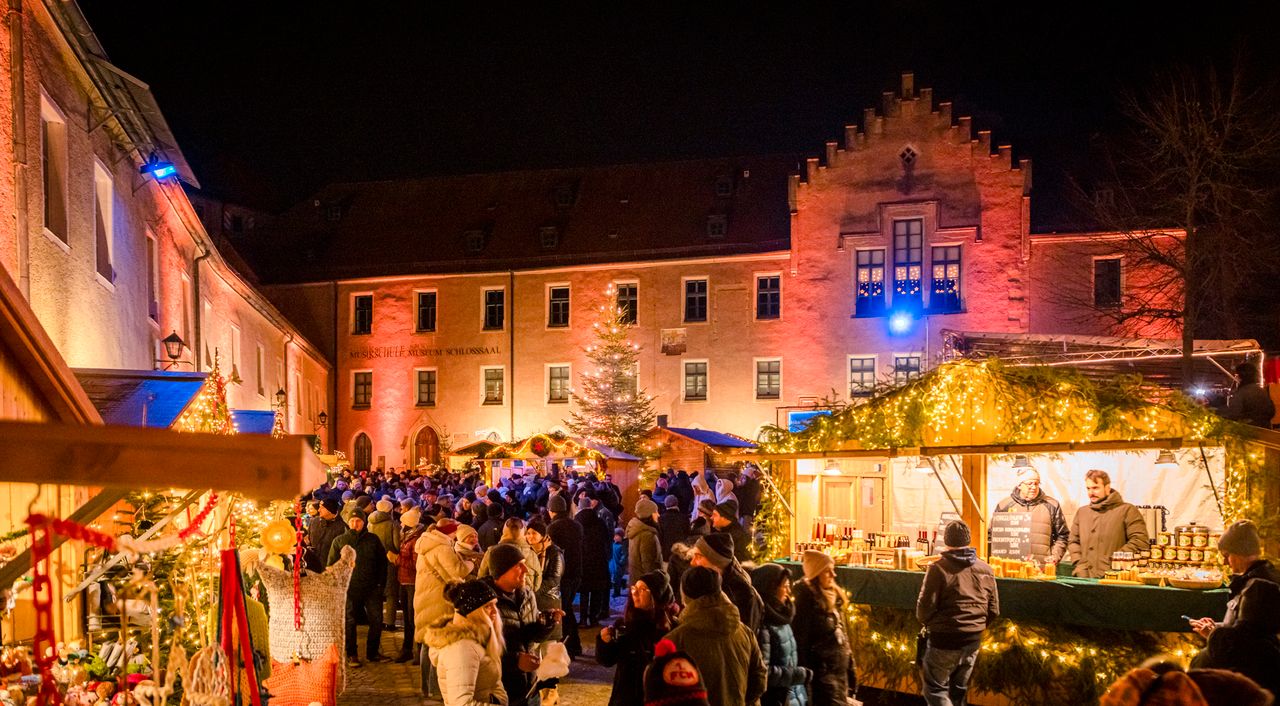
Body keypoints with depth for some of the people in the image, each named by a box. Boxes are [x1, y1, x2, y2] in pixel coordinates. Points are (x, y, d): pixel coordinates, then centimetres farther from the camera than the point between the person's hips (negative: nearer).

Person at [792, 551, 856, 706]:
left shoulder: (835, 598, 12)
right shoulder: (807, 601, -14)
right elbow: (800, 642, -16)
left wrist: (851, 672, 17)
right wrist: (805, 677, -18)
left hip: (840, 671, 8)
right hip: (822, 672, -8)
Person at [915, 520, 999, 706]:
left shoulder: (938, 568, -15)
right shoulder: (986, 570, 2)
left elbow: (925, 608, -14)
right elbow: (994, 611, 6)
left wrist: (930, 625, 7)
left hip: (944, 640, -6)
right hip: (973, 641, 6)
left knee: (935, 690, 6)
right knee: (958, 690, 20)